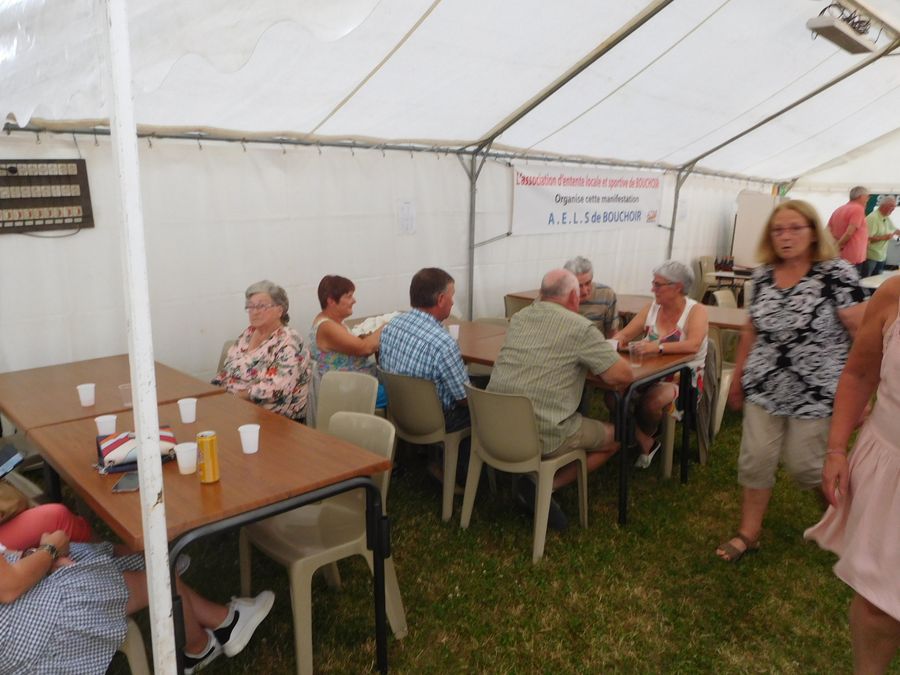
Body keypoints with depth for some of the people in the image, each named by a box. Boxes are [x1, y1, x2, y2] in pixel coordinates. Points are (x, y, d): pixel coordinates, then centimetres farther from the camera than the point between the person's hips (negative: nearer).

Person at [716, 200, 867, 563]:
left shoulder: (837, 273, -12)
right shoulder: (762, 275, 3)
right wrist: (737, 378, 15)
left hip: (815, 393, -4)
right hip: (764, 388, 4)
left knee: (804, 465, 8)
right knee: (755, 460, 5)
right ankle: (748, 533, 21)